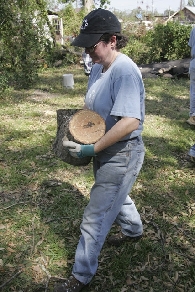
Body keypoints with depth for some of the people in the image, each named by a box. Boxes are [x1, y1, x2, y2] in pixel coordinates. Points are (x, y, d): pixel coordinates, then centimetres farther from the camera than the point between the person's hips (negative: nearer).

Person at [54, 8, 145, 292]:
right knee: (116, 195, 30)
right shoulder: (98, 67, 3)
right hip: (105, 150, 9)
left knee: (95, 218, 0)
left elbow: (130, 121, -33)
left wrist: (92, 148, -30)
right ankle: (133, 230, 58)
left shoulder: (125, 71, -25)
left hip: (121, 154, -9)